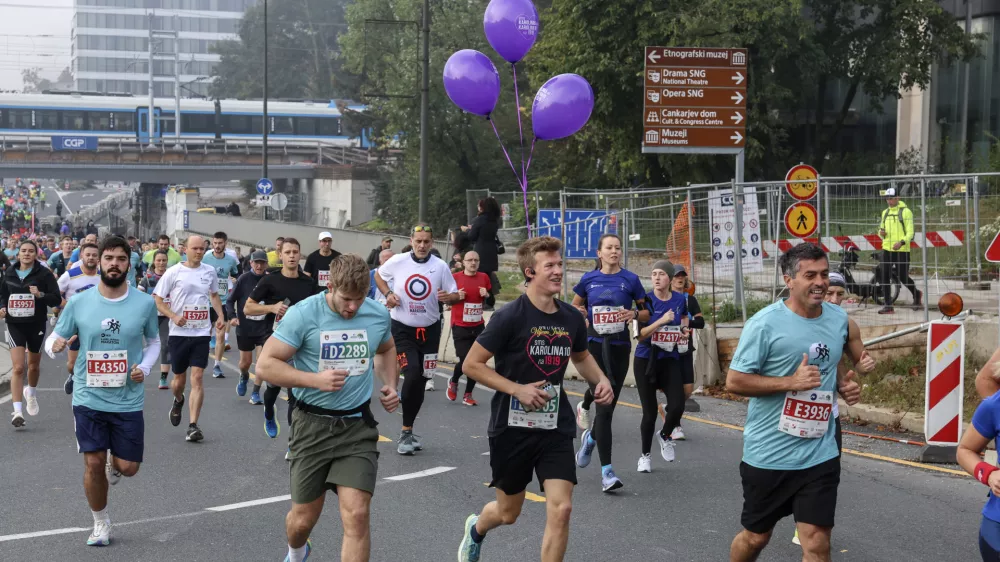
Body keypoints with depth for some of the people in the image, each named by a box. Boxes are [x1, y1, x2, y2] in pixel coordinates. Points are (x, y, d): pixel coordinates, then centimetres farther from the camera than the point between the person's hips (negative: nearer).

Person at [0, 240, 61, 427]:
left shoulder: (44, 274, -6)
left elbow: (56, 299, -9)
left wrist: (41, 295, -27)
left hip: (36, 324, 0)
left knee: (33, 365, 18)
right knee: (18, 368, -11)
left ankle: (31, 393, 49)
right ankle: (17, 411, -14)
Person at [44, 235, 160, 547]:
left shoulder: (145, 303, -5)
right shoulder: (78, 303, -6)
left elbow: (154, 341, 11)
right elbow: (54, 338, 3)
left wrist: (145, 367, -8)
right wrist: (54, 345, -21)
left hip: (128, 401, 0)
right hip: (89, 398, 0)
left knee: (128, 467, 2)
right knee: (93, 463, 3)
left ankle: (113, 465, 41)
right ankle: (101, 522, 26)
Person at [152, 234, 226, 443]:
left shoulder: (209, 271, 6)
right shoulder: (174, 272, -5)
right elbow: (158, 300, -2)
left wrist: (220, 316, 9)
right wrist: (174, 316, -17)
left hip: (201, 333, 1)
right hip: (179, 332, -1)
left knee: (197, 378, -9)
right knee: (179, 378, 10)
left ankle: (193, 426, -9)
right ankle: (178, 402, 46)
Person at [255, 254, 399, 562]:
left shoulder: (379, 315, -1)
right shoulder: (303, 314, -14)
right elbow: (265, 365, -13)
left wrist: (390, 385, 4)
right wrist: (315, 379, -22)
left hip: (358, 425, 2)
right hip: (313, 424, -2)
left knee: (356, 515, -14)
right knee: (304, 519, 11)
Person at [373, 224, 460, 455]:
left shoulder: (440, 266, -5)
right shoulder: (397, 261, -7)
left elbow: (455, 295, 1)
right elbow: (378, 275, 12)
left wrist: (449, 297, -23)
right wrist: (387, 294, -6)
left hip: (429, 329, 3)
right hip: (402, 328, -3)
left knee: (421, 380, 9)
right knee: (413, 374, -18)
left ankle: (407, 431, 26)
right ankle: (406, 433, -5)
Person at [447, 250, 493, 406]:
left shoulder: (484, 277, 5)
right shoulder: (455, 277, -6)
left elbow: (492, 302, 14)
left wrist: (487, 295, -7)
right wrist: (456, 296, -16)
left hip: (478, 326, 4)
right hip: (460, 327, -4)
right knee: (466, 360, -11)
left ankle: (468, 394, 12)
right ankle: (453, 382, 20)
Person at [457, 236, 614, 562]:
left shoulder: (571, 318, 0)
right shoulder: (511, 317, -16)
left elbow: (581, 356, 21)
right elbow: (471, 365, -13)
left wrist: (601, 380, 1)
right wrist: (518, 389, -21)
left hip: (557, 428, 4)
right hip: (512, 427, -3)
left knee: (561, 509, -11)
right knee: (509, 513, 13)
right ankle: (476, 529, 50)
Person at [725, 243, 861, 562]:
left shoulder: (838, 318, 3)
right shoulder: (765, 323, -15)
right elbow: (734, 382, -14)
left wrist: (843, 385, 0)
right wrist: (791, 382, -22)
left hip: (821, 455, 4)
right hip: (768, 455, -4)